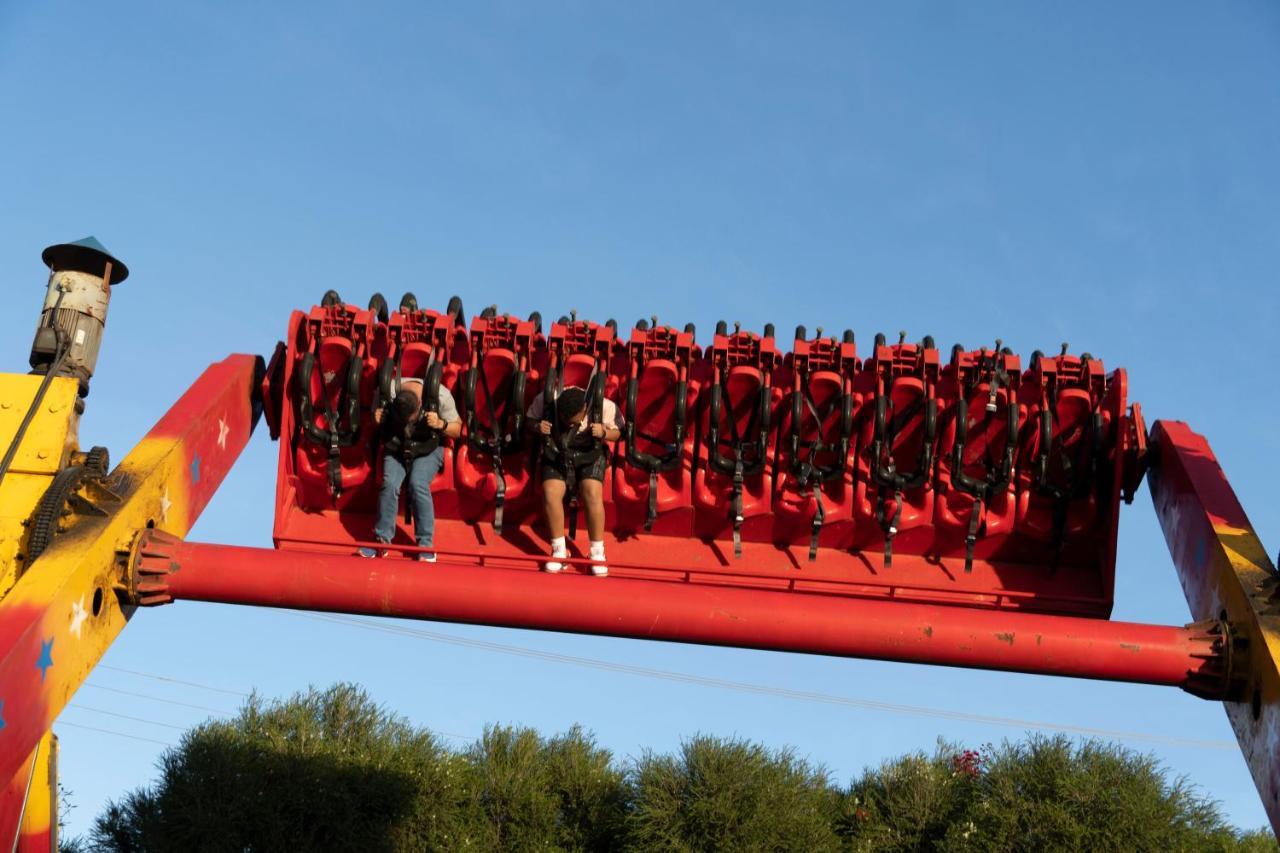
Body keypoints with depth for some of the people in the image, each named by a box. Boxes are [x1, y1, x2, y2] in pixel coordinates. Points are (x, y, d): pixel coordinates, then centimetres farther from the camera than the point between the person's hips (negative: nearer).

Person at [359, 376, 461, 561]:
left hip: (428, 449, -2)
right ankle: (382, 540, -11)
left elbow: (458, 430, -9)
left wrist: (441, 424, -29)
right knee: (389, 484, -24)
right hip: (396, 447, 2)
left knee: (418, 484, -28)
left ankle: (425, 545, -19)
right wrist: (377, 419, -19)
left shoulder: (440, 396, -23)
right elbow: (378, 420, 4)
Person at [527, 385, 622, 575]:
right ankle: (559, 551, -5)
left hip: (589, 455, -2)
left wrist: (604, 433, -30)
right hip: (556, 454, 2)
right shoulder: (546, 400, -19)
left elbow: (617, 432, -7)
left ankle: (598, 554, -14)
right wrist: (537, 427, -26)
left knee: (592, 493, -27)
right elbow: (530, 420, -2)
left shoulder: (604, 406, -23)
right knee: (550, 493, -23)